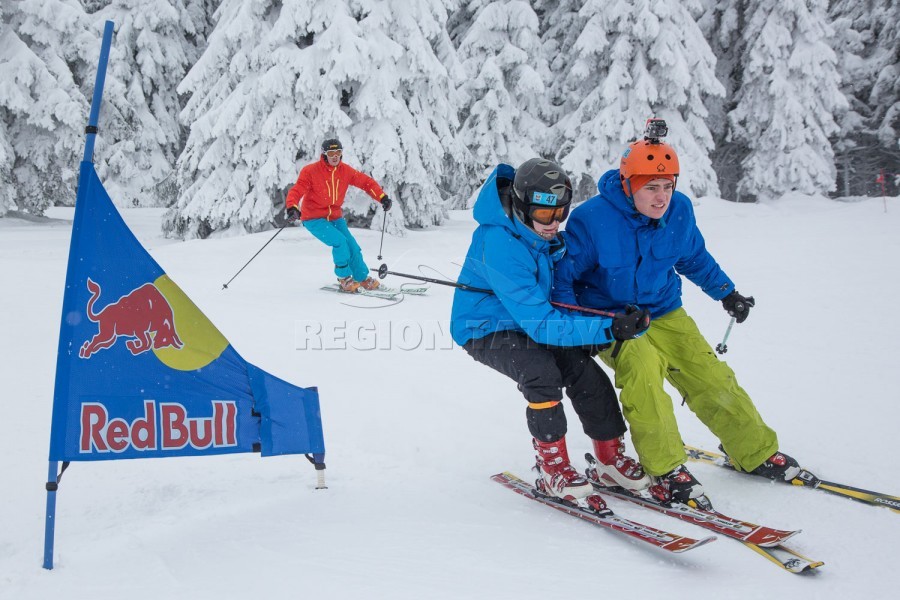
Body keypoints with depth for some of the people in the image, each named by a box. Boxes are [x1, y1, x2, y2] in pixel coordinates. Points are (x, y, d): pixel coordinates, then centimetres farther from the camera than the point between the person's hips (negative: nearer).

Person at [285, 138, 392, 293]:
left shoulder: (345, 170, -2)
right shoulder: (310, 171, -15)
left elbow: (366, 181, 2)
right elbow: (296, 191, -21)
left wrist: (382, 197, -10)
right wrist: (292, 208, -41)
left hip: (335, 217, 5)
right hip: (314, 219, -5)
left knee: (352, 246, -3)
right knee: (340, 241, -23)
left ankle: (363, 278, 18)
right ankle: (344, 278, -3)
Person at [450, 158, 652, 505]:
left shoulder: (543, 234, -9)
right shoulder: (500, 245, -34)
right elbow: (539, 323, -35)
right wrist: (607, 329, -40)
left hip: (531, 321, 7)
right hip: (484, 330, -7)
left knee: (585, 371, -8)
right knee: (541, 371, -30)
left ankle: (611, 456, 11)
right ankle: (552, 470, -13)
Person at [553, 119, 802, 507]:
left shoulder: (680, 210, -6)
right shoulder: (592, 219, -22)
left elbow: (695, 258, 16)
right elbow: (563, 275, -13)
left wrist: (726, 293, 19)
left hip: (663, 313, 5)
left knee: (709, 375, -2)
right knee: (642, 368, -31)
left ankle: (756, 452, 20)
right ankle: (666, 470, -19)